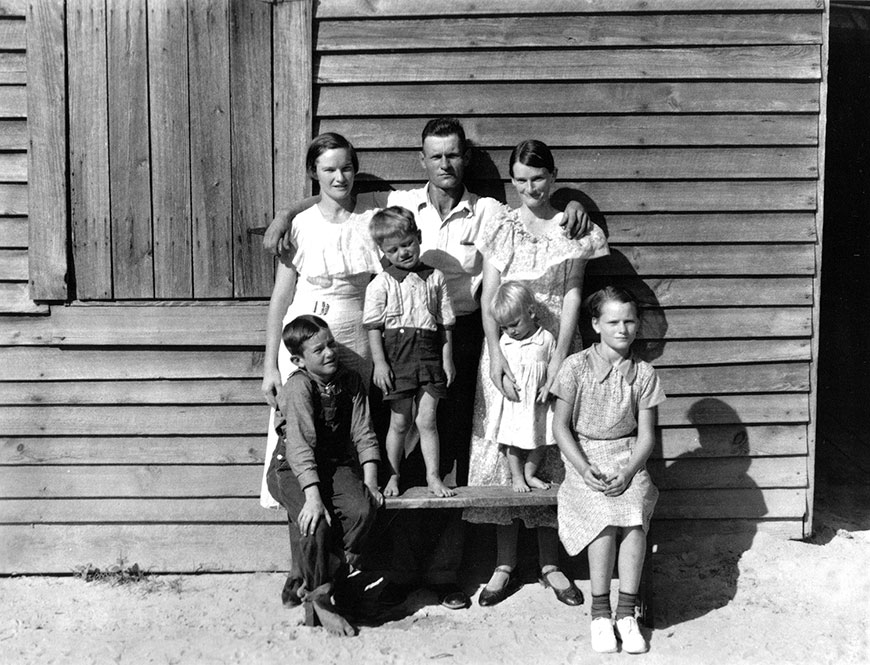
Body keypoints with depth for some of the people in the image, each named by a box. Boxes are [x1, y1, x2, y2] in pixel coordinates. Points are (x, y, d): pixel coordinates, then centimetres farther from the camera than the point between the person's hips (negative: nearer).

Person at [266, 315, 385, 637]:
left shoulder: (350, 381, 0)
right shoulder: (298, 386, -17)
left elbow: (363, 435, 0)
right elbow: (300, 444, -25)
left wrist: (370, 484, -10)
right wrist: (312, 496, -34)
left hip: (338, 464, 5)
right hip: (293, 469, -5)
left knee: (363, 508, -24)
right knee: (316, 522, -30)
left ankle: (323, 579, -5)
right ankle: (320, 598, -7)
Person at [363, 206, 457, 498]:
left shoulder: (435, 278, 7)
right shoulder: (381, 283, 0)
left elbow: (446, 323, 10)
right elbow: (373, 326, -2)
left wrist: (447, 359, 6)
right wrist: (379, 362, -9)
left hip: (429, 356, 1)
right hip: (396, 357, -1)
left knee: (427, 421, 2)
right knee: (400, 422, 6)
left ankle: (433, 477, 12)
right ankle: (393, 477, 20)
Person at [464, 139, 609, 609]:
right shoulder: (501, 227, 5)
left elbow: (573, 296, -2)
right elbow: (488, 299, -1)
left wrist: (558, 359, -13)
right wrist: (497, 360, -13)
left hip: (554, 346, 0)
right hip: (505, 346, 0)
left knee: (552, 451, 4)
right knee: (502, 447, 0)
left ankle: (550, 564, 16)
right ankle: (505, 565, 11)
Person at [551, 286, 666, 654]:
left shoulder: (643, 373, 3)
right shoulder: (576, 366, -3)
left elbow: (646, 434, 2)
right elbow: (560, 425, -2)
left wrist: (628, 472, -15)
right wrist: (584, 468, -14)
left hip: (628, 458, 2)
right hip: (583, 457, -1)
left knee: (634, 514, -27)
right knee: (604, 516, -28)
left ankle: (626, 613, -15)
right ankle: (600, 613, -13)